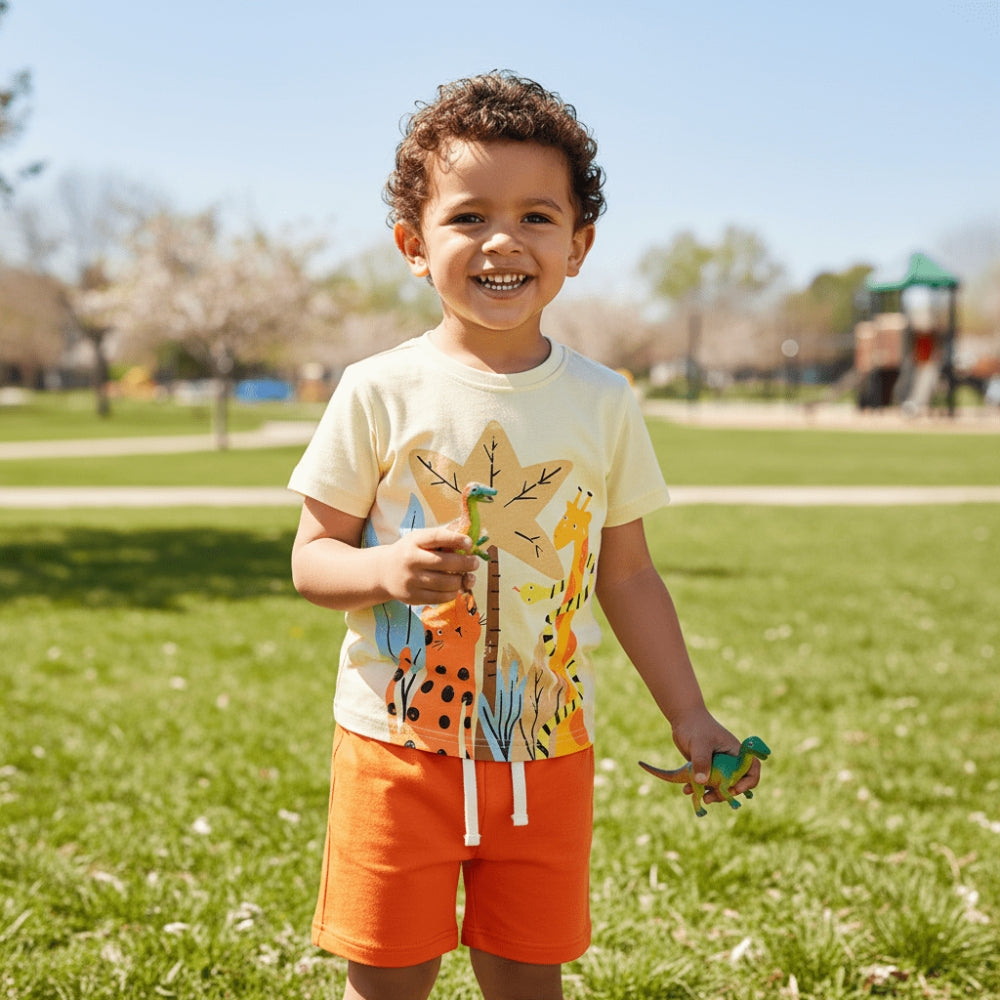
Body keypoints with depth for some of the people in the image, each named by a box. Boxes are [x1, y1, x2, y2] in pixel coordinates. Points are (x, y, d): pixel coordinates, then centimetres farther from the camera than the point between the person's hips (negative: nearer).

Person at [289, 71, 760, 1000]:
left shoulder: (603, 402, 0)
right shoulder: (380, 392, -7)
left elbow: (626, 576, 8)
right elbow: (311, 556, -3)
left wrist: (688, 715, 5)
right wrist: (387, 569, -24)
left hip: (547, 750, 2)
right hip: (398, 740, -2)